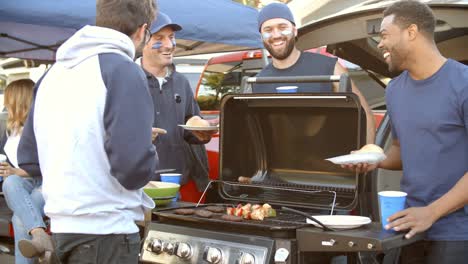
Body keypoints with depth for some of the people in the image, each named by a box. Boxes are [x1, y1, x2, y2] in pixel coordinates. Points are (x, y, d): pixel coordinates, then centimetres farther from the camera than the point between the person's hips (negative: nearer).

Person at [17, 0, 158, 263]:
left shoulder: (54, 73, 10)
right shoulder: (123, 70, -13)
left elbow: (28, 159, 14)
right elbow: (134, 166, -23)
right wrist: (150, 157, -1)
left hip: (62, 227, 8)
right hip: (105, 232, -8)